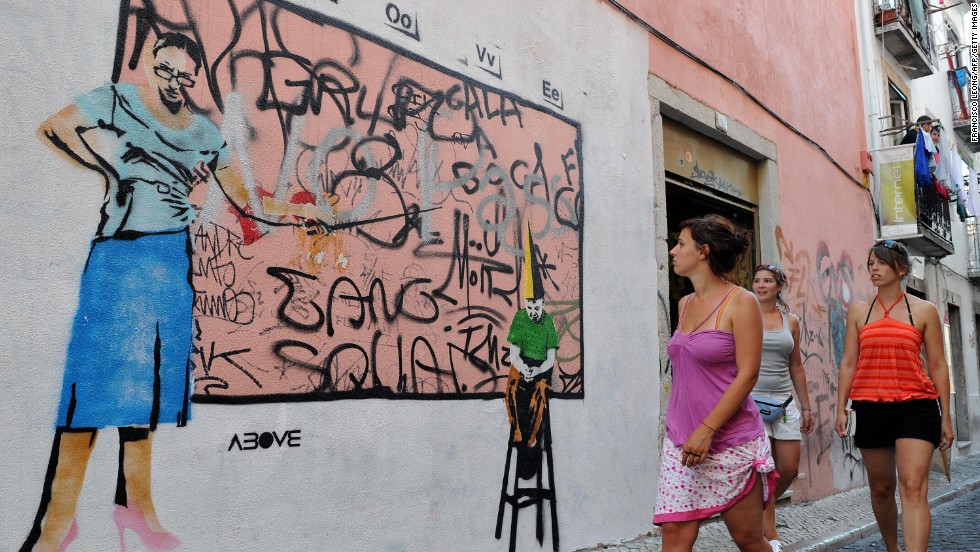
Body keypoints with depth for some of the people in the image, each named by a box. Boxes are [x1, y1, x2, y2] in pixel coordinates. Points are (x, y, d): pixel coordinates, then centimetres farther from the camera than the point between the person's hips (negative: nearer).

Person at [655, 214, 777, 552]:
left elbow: (747, 375, -13)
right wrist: (680, 427, 16)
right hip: (680, 441, 5)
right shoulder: (685, 304, 12)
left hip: (730, 441, -5)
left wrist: (707, 429, -18)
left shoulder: (741, 302, -7)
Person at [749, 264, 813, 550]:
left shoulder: (791, 321, 11)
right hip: (751, 398, -5)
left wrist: (806, 406, 14)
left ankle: (760, 509, 31)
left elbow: (796, 366, 16)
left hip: (784, 400, 5)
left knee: (789, 469, 5)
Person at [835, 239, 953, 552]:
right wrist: (841, 408, 2)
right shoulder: (858, 311, 9)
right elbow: (848, 362, 8)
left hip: (916, 406, -2)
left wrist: (946, 417, 3)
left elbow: (938, 366, 5)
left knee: (913, 488, -15)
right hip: (870, 408, 2)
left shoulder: (924, 311, 4)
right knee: (881, 488, 12)